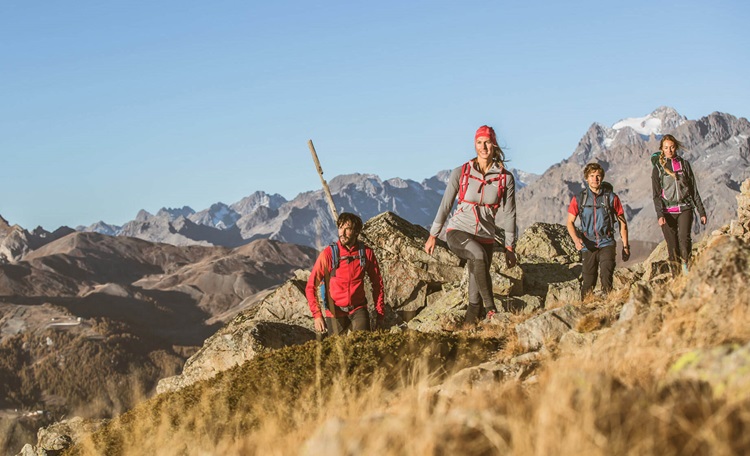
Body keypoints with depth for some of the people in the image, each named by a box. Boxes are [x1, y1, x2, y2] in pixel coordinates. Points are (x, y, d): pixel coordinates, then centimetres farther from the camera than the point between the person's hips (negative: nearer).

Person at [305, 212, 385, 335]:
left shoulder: (366, 253, -4)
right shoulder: (328, 254, -11)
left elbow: (377, 283, 8)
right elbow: (311, 287, -7)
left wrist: (380, 314, 8)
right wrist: (317, 315, -16)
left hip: (358, 309, 1)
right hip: (335, 312, -1)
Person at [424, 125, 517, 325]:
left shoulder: (505, 178, 0)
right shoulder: (461, 173, -1)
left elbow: (509, 214, 3)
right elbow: (445, 205, 5)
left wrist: (510, 248, 2)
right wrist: (433, 235, 7)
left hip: (485, 238, 2)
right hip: (458, 232, -2)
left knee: (475, 290, -2)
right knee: (479, 255, -33)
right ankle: (490, 309, -25)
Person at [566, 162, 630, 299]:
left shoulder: (611, 197, 1)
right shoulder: (579, 199, 2)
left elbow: (622, 222, 9)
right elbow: (570, 222, 5)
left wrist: (625, 246, 7)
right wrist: (576, 239, -15)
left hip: (607, 243, -1)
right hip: (588, 245, 1)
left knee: (606, 274, -23)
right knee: (588, 283, 5)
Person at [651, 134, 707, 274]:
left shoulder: (684, 164, 10)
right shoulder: (658, 168, 5)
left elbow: (694, 190, 13)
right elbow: (656, 194, 0)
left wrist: (701, 211, 10)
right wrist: (660, 214, -14)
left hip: (685, 209, 1)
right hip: (668, 212, -1)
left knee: (684, 238, -23)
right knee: (673, 246, -2)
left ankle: (685, 264, -11)